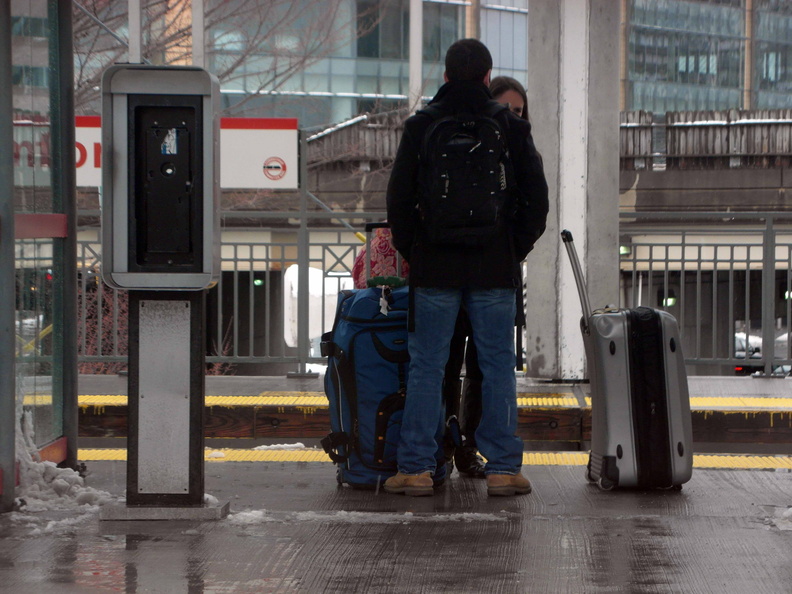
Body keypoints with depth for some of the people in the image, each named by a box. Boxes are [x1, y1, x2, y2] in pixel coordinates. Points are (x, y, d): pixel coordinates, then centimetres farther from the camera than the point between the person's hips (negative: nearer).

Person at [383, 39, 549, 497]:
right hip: (496, 269, 0)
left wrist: (411, 251, 12)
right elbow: (537, 197, 3)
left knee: (426, 368, 3)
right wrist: (518, 249, 13)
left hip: (435, 268, 0)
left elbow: (399, 197, 3)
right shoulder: (512, 128, 1)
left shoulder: (421, 126, 1)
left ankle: (416, 468, 2)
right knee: (498, 367, 5)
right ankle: (503, 467, 4)